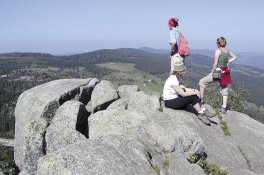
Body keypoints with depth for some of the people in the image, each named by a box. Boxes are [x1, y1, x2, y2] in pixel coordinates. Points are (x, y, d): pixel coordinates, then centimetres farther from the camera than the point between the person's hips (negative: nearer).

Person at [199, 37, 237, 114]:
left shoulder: (218, 50, -13)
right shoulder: (227, 51, 7)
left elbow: (215, 64, -17)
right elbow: (234, 57, 26)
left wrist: (212, 72, -7)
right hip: (225, 72, 7)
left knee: (202, 81, 9)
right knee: (225, 90, 13)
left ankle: (201, 98, 13)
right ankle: (224, 108, 16)